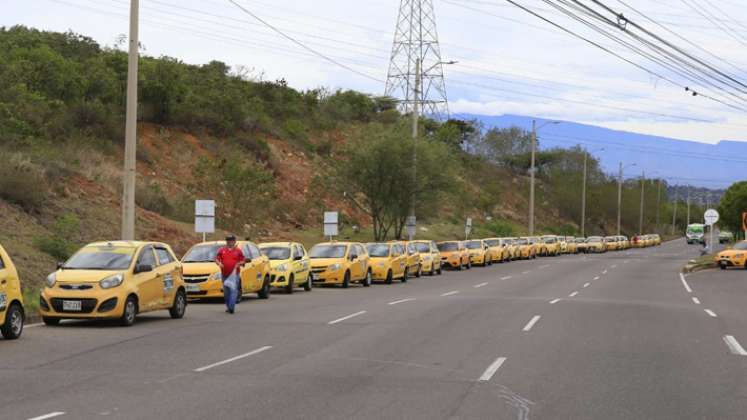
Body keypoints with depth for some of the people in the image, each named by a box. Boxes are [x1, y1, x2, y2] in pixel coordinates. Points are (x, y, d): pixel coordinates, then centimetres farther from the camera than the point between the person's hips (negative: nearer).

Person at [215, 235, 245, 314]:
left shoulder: (238, 251, 7)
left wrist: (239, 264, -11)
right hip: (224, 274, 3)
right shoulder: (222, 250, 11)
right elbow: (216, 258, 11)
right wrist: (219, 263, -9)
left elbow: (243, 260, 8)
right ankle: (228, 307, 22)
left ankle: (231, 307, -21)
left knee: (233, 290, -15)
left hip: (234, 274, -3)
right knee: (226, 291, 9)